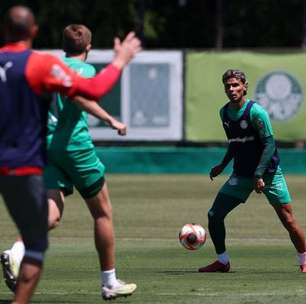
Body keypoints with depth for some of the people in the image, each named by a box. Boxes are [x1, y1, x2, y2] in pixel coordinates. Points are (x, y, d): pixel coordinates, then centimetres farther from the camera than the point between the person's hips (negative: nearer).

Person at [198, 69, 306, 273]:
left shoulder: (255, 111, -15)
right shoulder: (225, 113, 5)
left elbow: (269, 144, -17)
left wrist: (259, 175, -23)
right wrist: (223, 165, 17)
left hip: (268, 172, -6)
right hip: (241, 175, 6)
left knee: (288, 220, -8)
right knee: (214, 216, -3)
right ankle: (222, 262, 12)